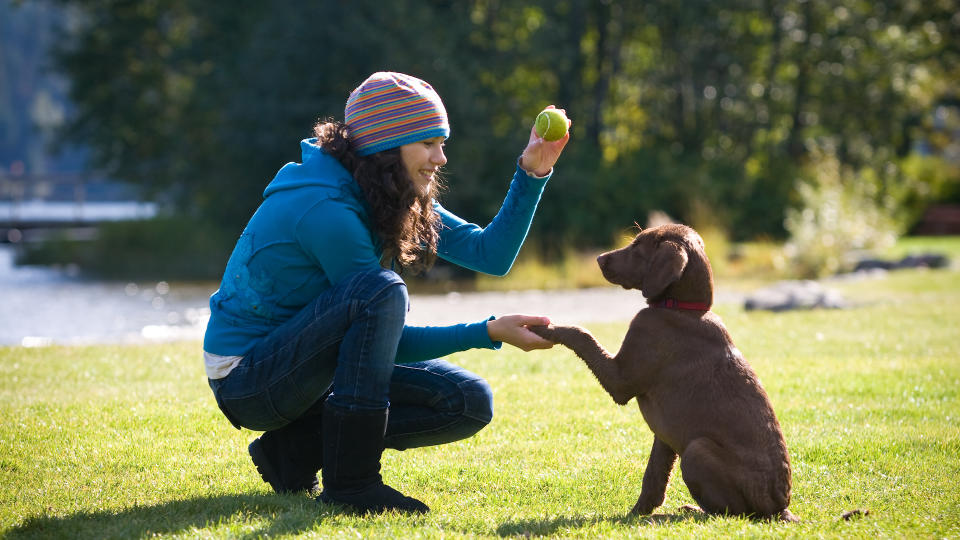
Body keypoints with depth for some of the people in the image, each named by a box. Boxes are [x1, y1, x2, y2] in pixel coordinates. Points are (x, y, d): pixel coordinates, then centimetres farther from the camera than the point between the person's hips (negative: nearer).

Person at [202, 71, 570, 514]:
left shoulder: (396, 199, 3)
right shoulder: (326, 208, -24)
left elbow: (491, 253, 3)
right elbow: (390, 342, -20)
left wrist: (532, 174, -7)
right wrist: (491, 333, -23)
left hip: (309, 368, 9)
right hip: (246, 379, -9)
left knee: (469, 403, -3)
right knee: (381, 291, -32)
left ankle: (296, 448, 1)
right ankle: (350, 481, -25)